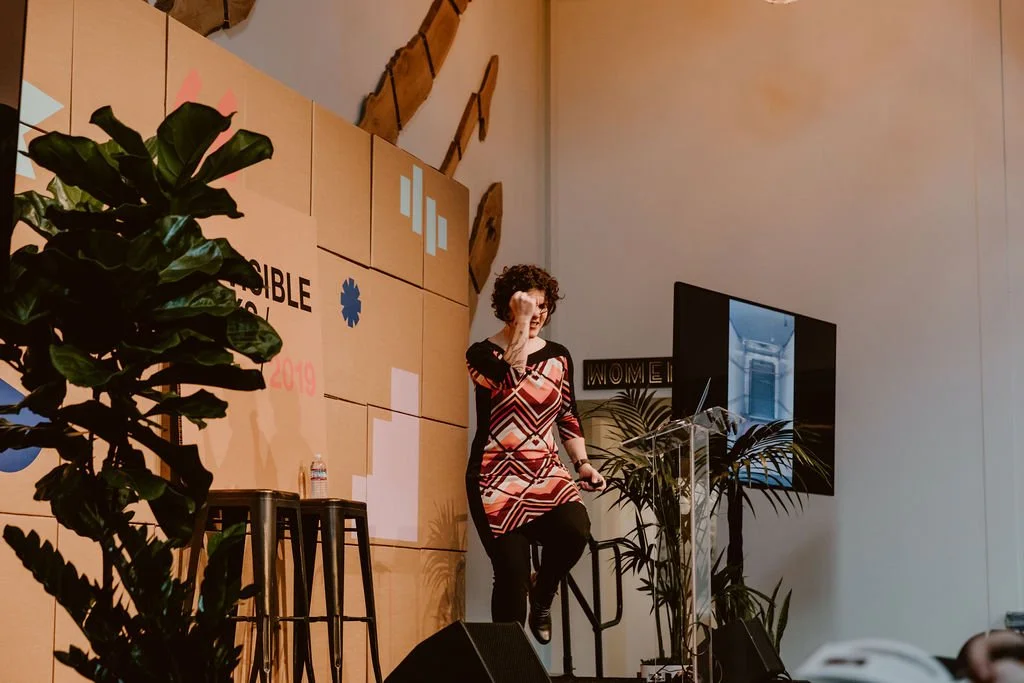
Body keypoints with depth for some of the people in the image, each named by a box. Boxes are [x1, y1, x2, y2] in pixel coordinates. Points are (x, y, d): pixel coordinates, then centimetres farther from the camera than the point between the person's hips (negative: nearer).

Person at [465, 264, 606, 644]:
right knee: (511, 573, -10)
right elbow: (511, 377, -21)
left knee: (575, 529, -26)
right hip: (497, 477, -3)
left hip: (547, 473, 3)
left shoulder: (558, 357, 13)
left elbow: (568, 417, 16)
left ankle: (542, 593, 5)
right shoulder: (482, 354, 0)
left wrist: (582, 463, 4)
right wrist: (521, 323, -18)